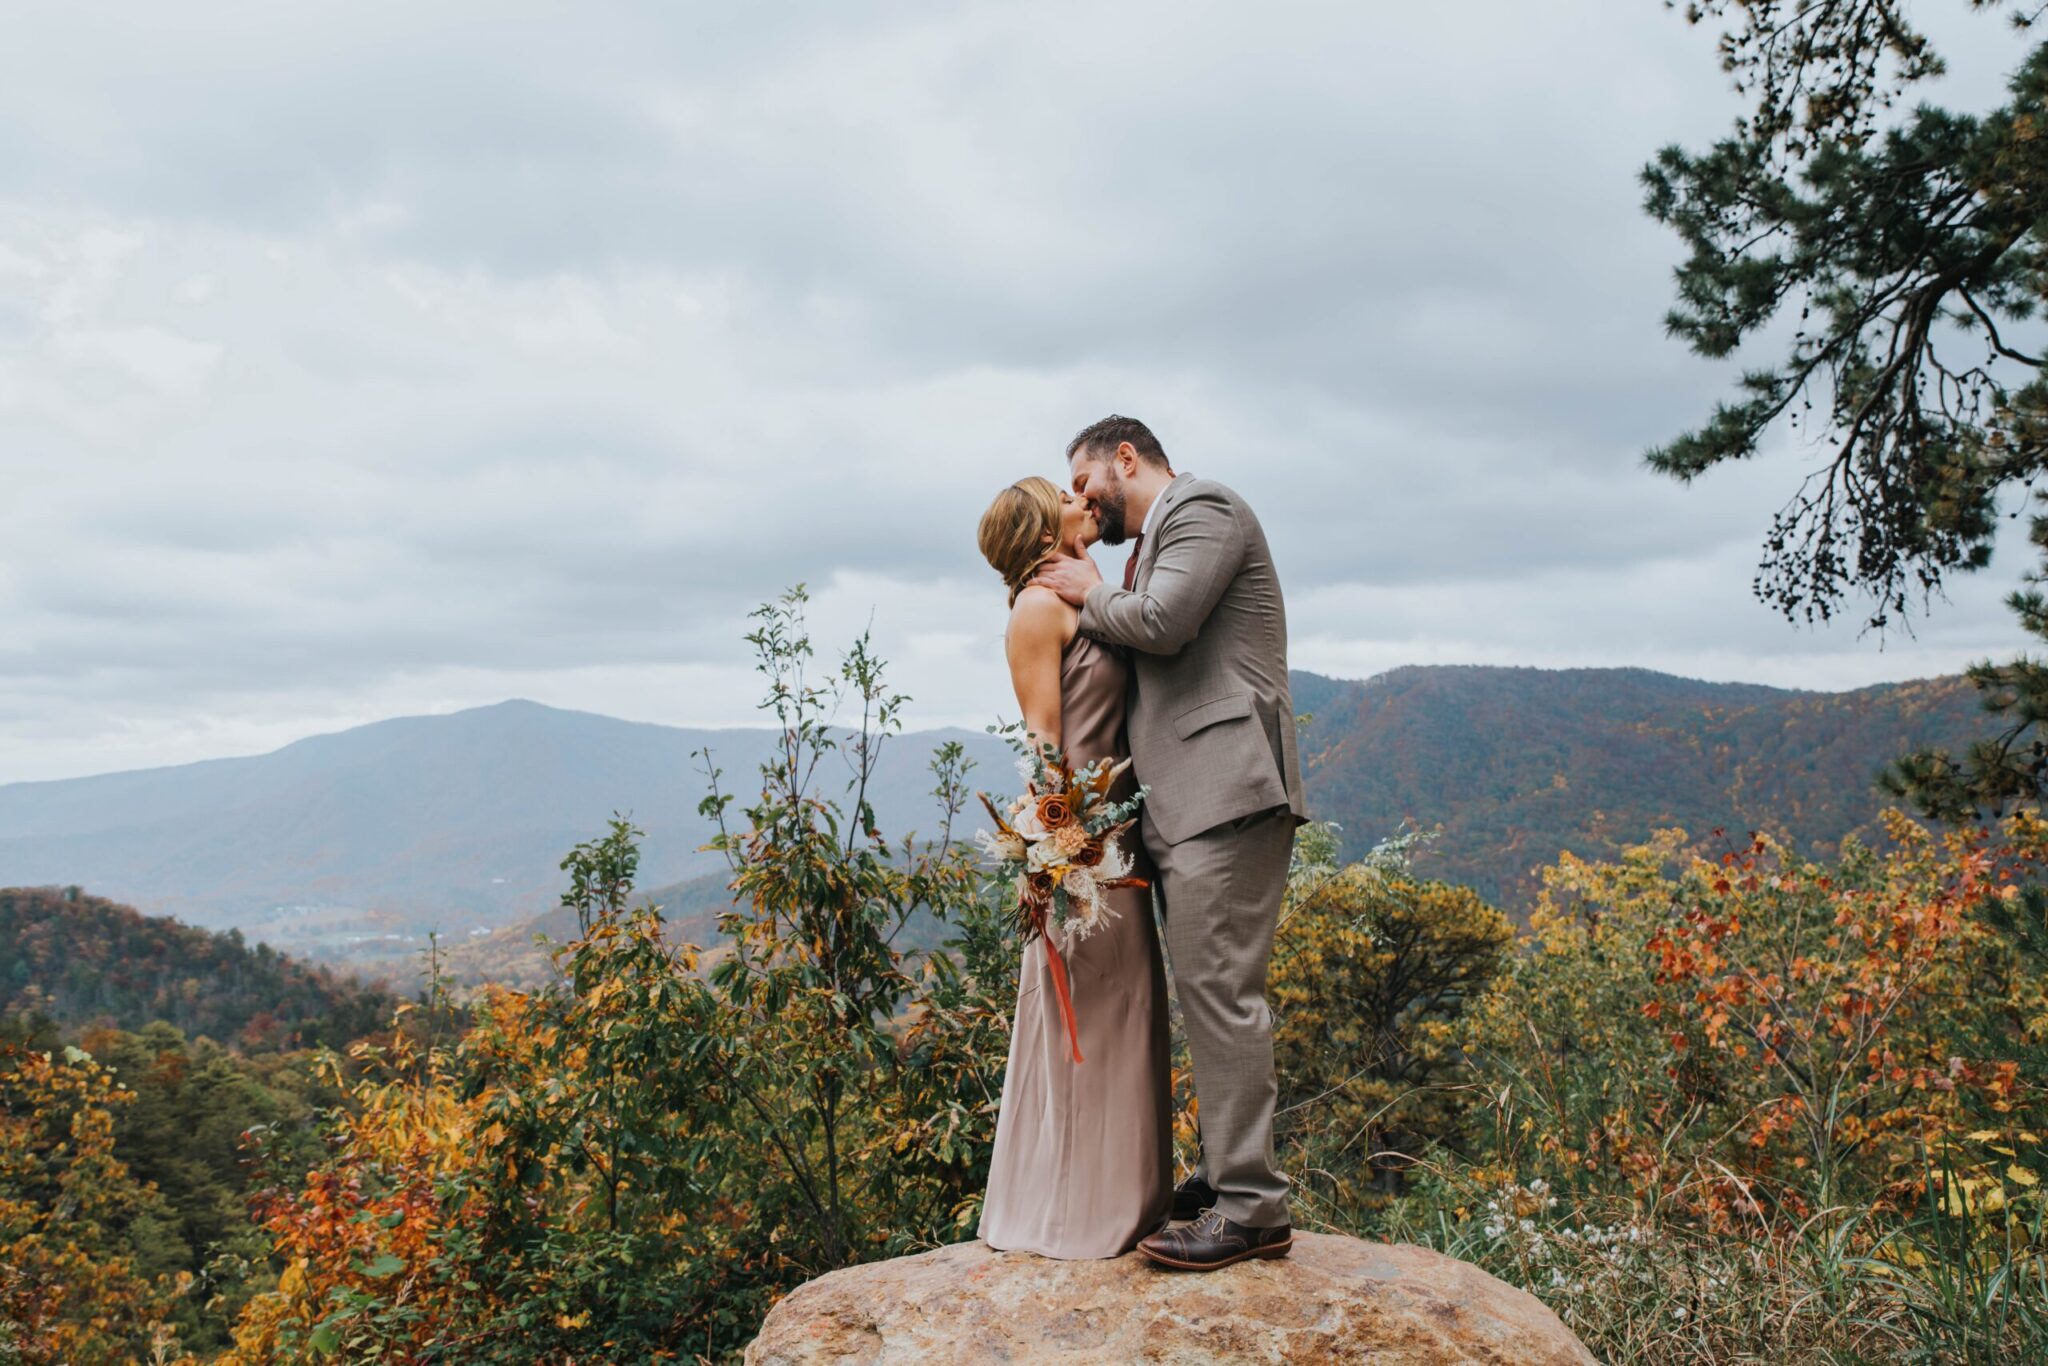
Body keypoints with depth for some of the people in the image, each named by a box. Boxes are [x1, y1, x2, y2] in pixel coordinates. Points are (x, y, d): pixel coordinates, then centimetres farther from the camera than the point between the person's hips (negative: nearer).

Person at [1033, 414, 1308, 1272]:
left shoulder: (1202, 507, -1)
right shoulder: (1154, 544, 27)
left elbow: (1163, 621, -16)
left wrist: (1091, 595, 0)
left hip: (1225, 790, -10)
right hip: (1184, 804, 10)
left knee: (1218, 989, -12)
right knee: (1205, 991, 12)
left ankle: (1252, 1206, -9)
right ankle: (1225, 1172, 19)